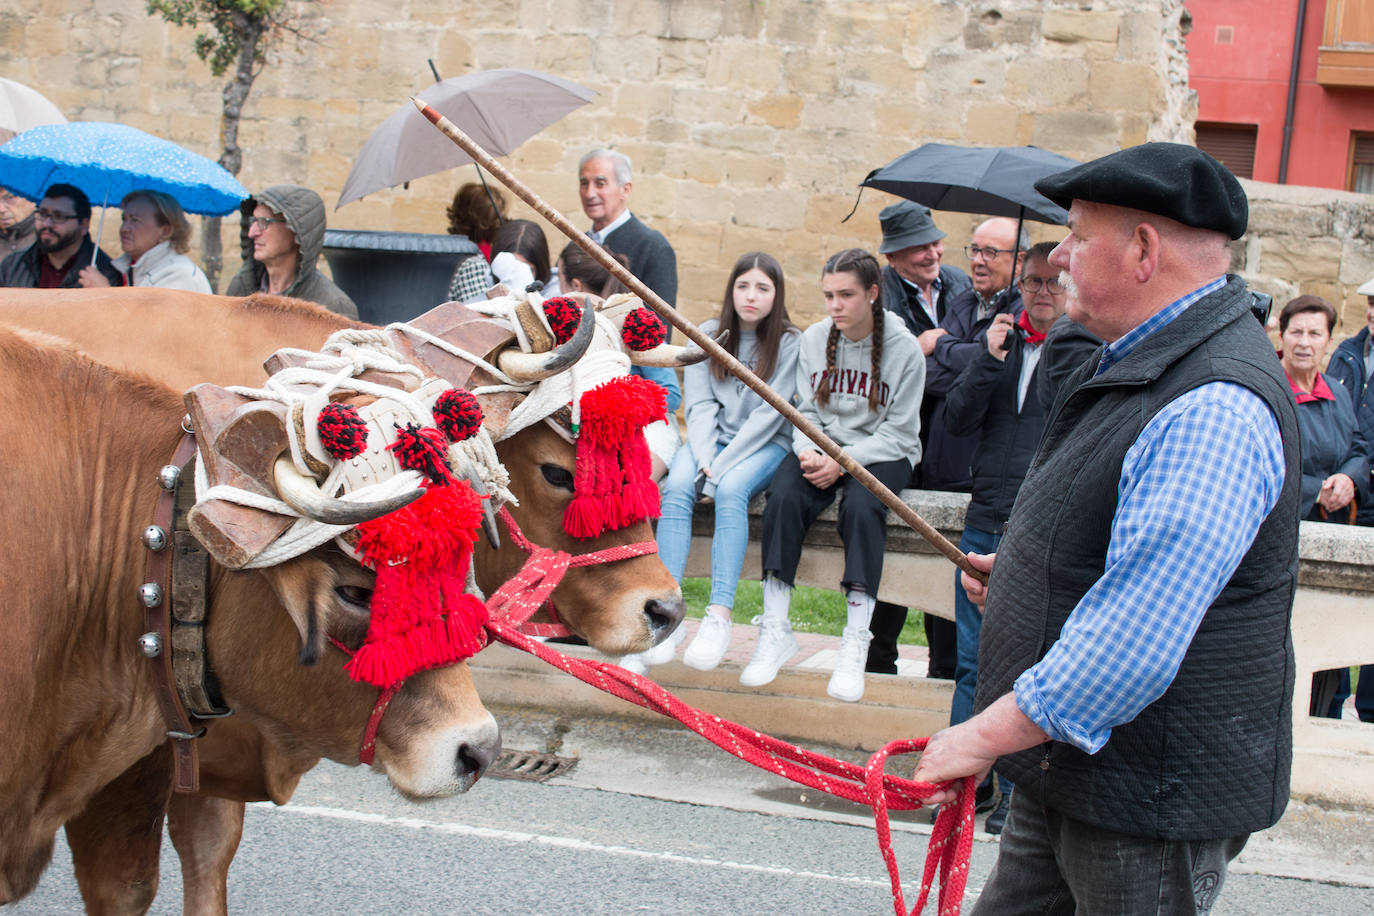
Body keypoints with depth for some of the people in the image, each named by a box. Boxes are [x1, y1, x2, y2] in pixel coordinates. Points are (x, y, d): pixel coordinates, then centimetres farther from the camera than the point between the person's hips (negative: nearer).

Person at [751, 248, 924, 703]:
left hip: (881, 455, -3)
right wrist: (807, 451, -14)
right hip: (821, 446, 3)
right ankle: (775, 631, -25)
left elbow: (898, 431, -9)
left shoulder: (904, 348, -8)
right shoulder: (814, 338, 4)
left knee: (862, 507, -35)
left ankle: (856, 643, -31)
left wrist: (844, 461, -21)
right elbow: (805, 410, 8)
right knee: (783, 497, -29)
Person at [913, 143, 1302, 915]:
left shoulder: (1214, 409, -26)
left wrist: (983, 736, -25)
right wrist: (1025, 574, 17)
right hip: (1068, 765, 10)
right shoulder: (1141, 364, 11)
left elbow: (1137, 636, -32)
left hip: (1153, 798, -10)